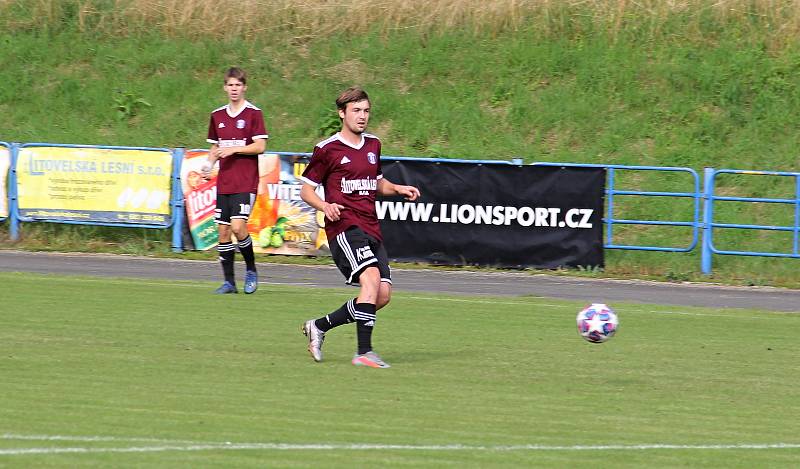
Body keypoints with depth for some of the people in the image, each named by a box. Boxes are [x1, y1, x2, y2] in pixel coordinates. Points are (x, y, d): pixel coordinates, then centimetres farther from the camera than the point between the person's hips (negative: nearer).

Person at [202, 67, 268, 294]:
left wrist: (234, 149, -18)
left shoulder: (253, 113, -4)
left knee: (238, 226, -18)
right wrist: (209, 164, 3)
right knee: (223, 231, 3)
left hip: (246, 182, -6)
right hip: (224, 182, 6)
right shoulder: (217, 115, 12)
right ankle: (229, 282, 12)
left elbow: (260, 146, -8)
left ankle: (251, 271, 4)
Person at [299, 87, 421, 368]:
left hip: (371, 229, 7)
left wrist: (398, 189, 11)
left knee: (383, 294, -2)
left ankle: (319, 326, 16)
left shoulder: (373, 145, 17)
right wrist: (324, 205, -18)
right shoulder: (327, 149, -2)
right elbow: (306, 190, 2)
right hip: (345, 226, -7)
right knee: (371, 278, -27)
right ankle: (364, 352, -28)